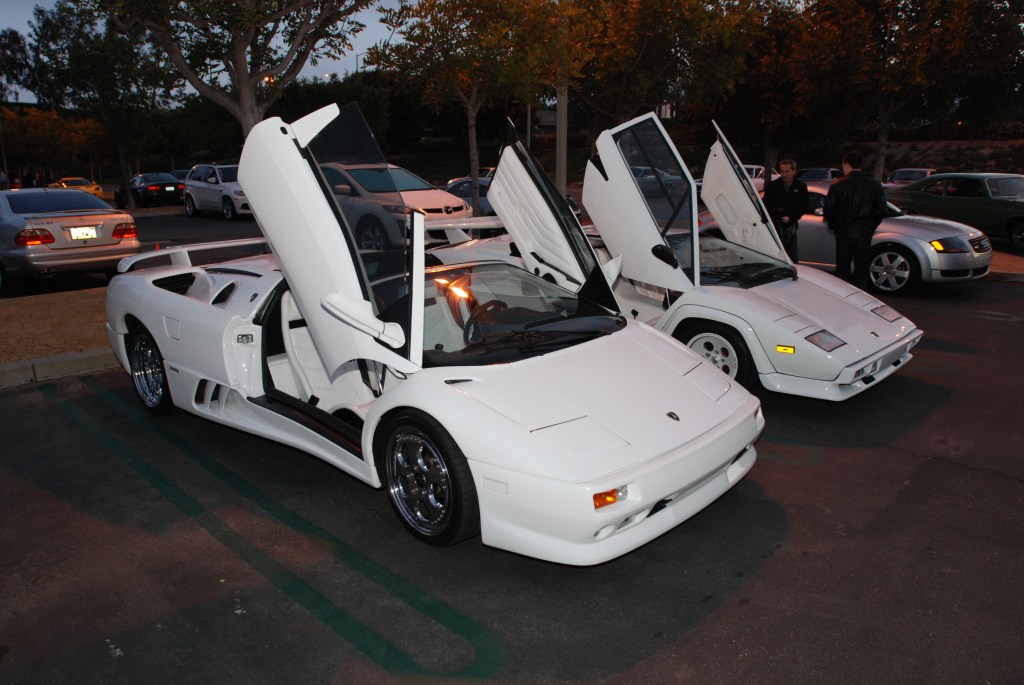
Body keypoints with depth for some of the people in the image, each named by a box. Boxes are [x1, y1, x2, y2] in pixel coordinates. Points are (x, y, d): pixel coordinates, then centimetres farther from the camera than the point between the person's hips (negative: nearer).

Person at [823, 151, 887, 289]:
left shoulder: (838, 184, -6)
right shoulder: (874, 185, 0)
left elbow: (829, 210, -6)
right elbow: (881, 210, 2)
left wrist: (834, 226, 10)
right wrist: (870, 226, 16)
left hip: (843, 232, -1)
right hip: (865, 234, 1)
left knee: (842, 271, 7)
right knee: (861, 272, 8)